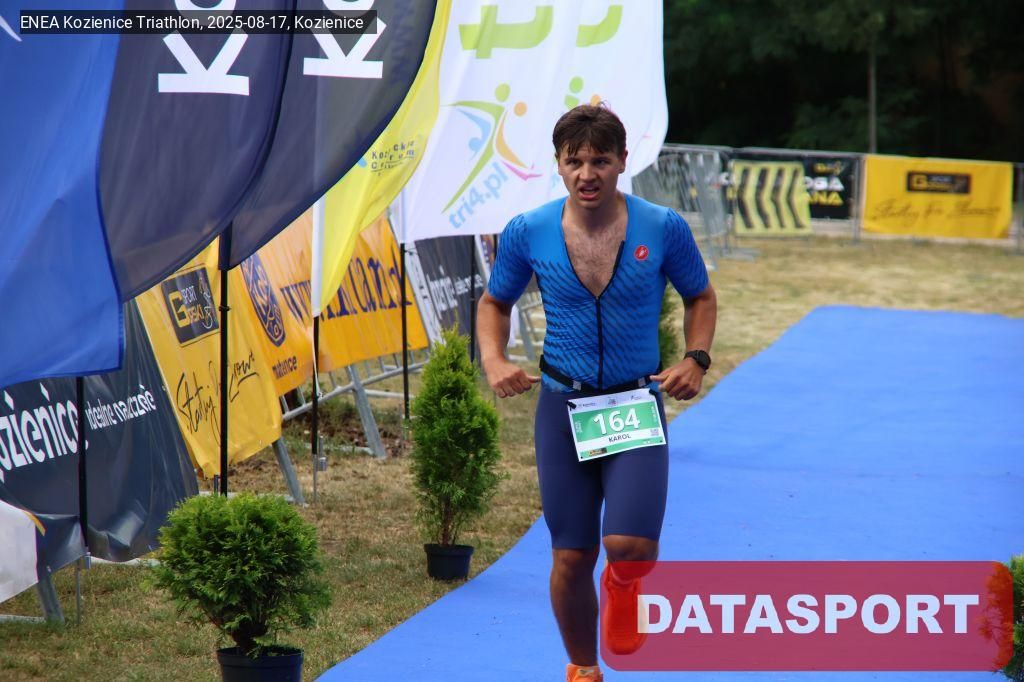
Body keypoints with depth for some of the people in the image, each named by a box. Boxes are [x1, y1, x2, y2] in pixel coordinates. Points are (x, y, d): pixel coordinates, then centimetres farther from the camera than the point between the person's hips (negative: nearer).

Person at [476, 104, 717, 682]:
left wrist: (696, 359, -5)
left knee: (629, 545, -18)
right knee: (571, 557, 4)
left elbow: (701, 297, 10)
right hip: (563, 406, 1)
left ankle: (624, 583, 22)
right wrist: (494, 360, -5)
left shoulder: (664, 228, -6)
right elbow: (495, 302, 13)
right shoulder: (527, 233, -4)